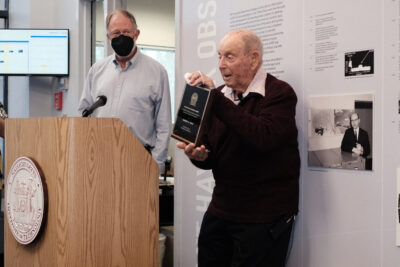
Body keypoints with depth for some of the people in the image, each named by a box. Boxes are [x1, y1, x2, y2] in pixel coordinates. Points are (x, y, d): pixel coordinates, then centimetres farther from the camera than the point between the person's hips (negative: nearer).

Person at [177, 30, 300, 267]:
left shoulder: (279, 93, -10)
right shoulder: (221, 96, 9)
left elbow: (263, 138, -29)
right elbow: (211, 156, 11)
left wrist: (215, 99, -26)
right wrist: (198, 155, -14)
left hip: (263, 218, -6)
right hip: (221, 210, 6)